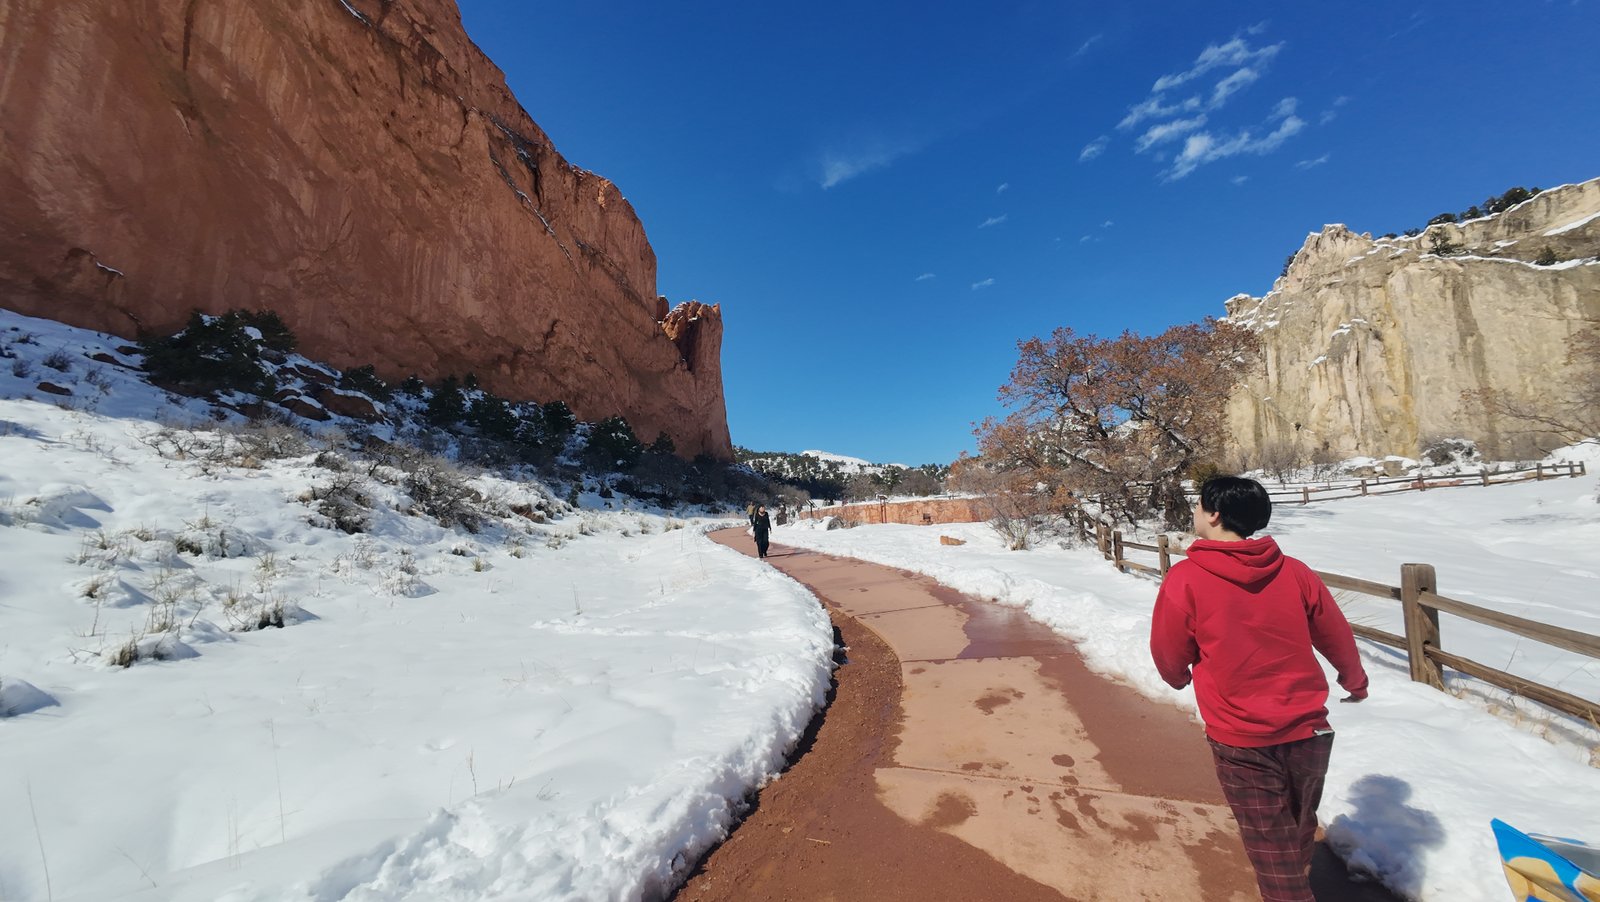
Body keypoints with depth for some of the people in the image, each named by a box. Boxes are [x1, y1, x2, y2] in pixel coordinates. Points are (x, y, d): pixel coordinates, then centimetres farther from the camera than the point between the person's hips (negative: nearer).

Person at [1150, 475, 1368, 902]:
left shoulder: (1185, 579, -20)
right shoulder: (1294, 571, -6)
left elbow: (1169, 656, -8)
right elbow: (1337, 638, 9)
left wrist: (1180, 678, 17)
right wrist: (1355, 681, 31)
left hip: (1242, 742, -5)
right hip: (1308, 732, 6)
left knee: (1273, 852, 13)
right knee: (1300, 833, 29)